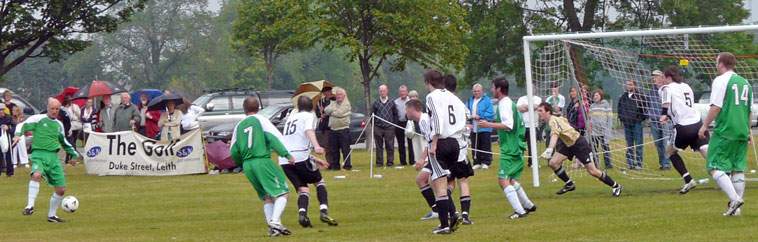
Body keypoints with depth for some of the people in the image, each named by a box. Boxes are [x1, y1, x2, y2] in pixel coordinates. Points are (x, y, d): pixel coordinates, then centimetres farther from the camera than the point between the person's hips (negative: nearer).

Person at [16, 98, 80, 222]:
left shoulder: (59, 125, 20)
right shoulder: (38, 119, 4)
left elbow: (63, 141, 35)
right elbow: (23, 125, -3)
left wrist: (74, 153, 40)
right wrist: (18, 134, -24)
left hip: (53, 157, 6)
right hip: (39, 154, -6)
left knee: (61, 189, 2)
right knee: (37, 175, -37)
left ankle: (51, 215, 20)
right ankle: (30, 206, -35)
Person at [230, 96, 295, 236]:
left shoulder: (239, 126, 15)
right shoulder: (260, 120, 2)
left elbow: (233, 151, 13)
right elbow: (273, 138, -12)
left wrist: (242, 164, 30)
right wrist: (287, 155, -11)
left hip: (247, 166, 5)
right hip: (262, 161, -5)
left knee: (267, 197, 13)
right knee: (283, 193, -6)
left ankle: (272, 227, -1)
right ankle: (275, 221, -26)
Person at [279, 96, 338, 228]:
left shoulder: (290, 118, 29)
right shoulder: (309, 116, 8)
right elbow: (308, 130, -15)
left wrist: (314, 159, 37)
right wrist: (316, 146, -32)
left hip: (284, 161, 5)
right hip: (300, 157, -5)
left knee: (303, 189, 7)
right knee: (319, 182, 13)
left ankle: (302, 214, -21)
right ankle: (324, 211, -4)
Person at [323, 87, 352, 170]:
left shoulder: (346, 104, -1)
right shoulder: (333, 103, 18)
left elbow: (340, 113, -13)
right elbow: (326, 110, 3)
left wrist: (331, 112, 1)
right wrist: (334, 109, -8)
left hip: (343, 130, -5)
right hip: (333, 129, 5)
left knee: (345, 149, -5)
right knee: (334, 150, 8)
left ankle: (347, 165, -1)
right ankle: (335, 165, 15)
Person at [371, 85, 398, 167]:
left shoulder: (391, 103, 7)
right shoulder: (376, 103, 6)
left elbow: (395, 114, 13)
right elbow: (372, 114, 10)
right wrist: (373, 125, 3)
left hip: (389, 128, 0)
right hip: (378, 128, 0)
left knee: (390, 146, -1)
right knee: (379, 147, 3)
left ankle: (390, 162, 5)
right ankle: (379, 162, 7)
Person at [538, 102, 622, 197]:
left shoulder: (553, 121, -26)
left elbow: (555, 134, -45)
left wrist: (549, 150, -61)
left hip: (579, 143, -9)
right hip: (568, 144, 9)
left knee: (592, 171, -7)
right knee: (553, 163, -8)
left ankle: (615, 186, 11)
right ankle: (569, 184, 9)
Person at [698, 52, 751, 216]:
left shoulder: (721, 80, -6)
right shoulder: (745, 83, 15)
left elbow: (716, 107, -13)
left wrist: (705, 126, -5)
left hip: (725, 130, -7)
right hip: (742, 132, 7)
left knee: (714, 167, -5)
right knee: (738, 168, 10)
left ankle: (734, 198, -22)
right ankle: (736, 208, 7)